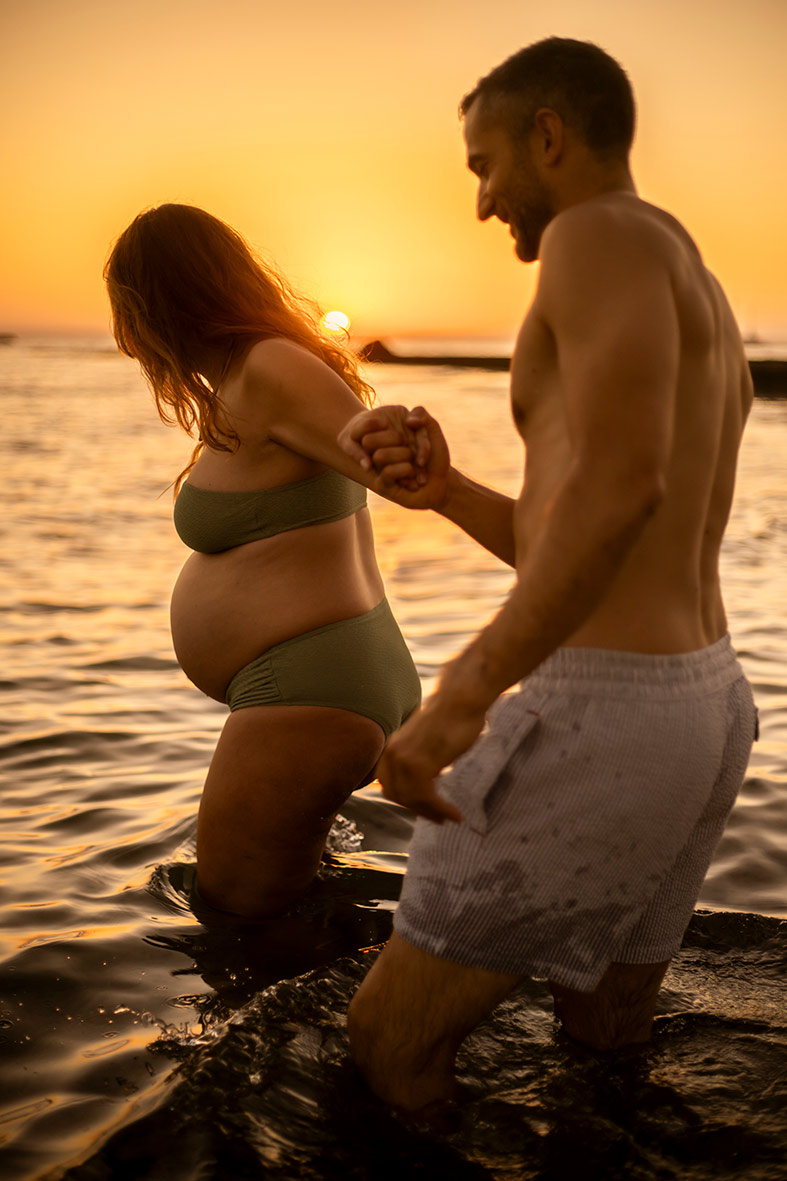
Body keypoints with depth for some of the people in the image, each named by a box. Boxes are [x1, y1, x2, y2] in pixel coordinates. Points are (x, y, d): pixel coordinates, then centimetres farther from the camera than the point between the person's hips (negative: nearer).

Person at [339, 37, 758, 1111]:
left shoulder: (602, 232, -10)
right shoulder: (708, 331, 21)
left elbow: (622, 484, -28)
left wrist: (462, 695, -27)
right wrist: (445, 491, 8)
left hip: (598, 725, -10)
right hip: (699, 707, 10)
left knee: (387, 1047, 7)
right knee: (601, 1037, 28)